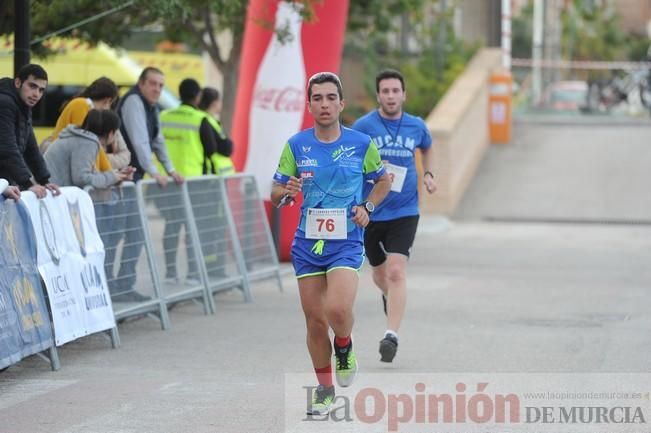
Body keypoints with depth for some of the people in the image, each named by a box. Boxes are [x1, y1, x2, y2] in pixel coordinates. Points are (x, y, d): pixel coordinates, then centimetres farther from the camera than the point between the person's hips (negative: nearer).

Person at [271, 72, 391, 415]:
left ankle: (344, 348, 11)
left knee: (337, 309, -24)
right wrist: (285, 192, -17)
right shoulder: (296, 146, 1)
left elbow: (383, 181, 15)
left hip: (346, 242, -2)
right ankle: (324, 388, 23)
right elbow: (275, 194, 6)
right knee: (315, 321, 4)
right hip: (307, 243, 2)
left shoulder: (361, 144, -2)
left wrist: (367, 207, -3)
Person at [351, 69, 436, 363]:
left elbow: (427, 148, 26)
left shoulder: (416, 126, 3)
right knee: (380, 273, 17)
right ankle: (390, 296, 53)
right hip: (370, 212, 0)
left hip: (404, 211, 0)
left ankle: (392, 335, -20)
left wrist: (428, 174, 11)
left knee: (396, 272, -17)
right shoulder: (364, 126, -7)